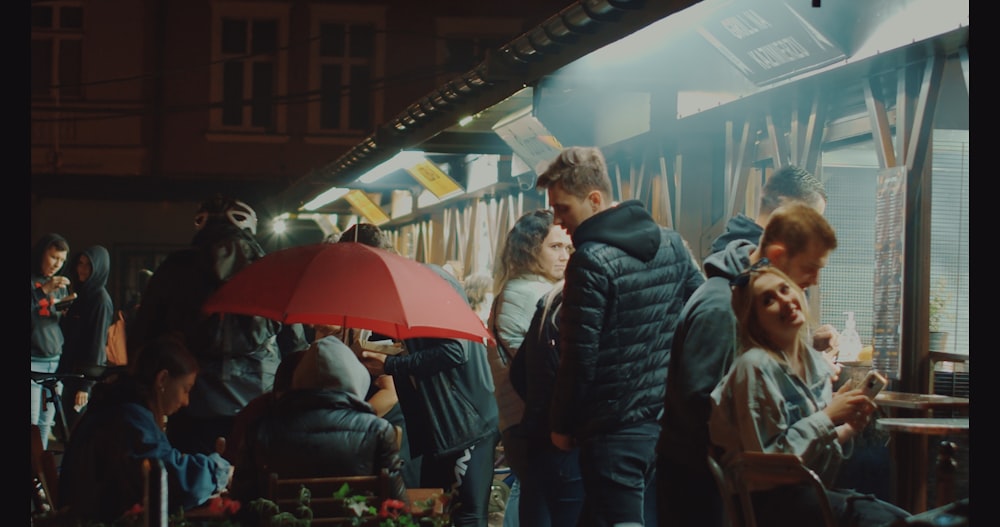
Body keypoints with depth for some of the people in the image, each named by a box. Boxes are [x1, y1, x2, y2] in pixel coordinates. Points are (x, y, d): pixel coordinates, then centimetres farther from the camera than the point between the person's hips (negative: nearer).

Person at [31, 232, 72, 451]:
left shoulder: (60, 285, 16)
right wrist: (43, 291, -22)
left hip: (56, 361, 6)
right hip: (33, 361, -6)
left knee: (46, 422, 5)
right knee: (31, 422, -11)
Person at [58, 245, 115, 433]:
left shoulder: (101, 300, -12)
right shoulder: (83, 294, 14)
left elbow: (98, 343, -15)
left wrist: (86, 385, -17)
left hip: (86, 375, -9)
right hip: (72, 371, 9)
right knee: (69, 428, 10)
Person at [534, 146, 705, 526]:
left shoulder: (592, 261, -16)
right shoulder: (672, 244, 6)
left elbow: (579, 356, -16)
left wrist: (562, 425, -3)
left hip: (615, 431, -7)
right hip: (671, 423, 8)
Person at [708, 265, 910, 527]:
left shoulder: (816, 363, 8)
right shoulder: (754, 367, -16)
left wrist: (847, 430, -6)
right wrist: (828, 418, -17)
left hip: (804, 489, 7)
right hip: (766, 499, -7)